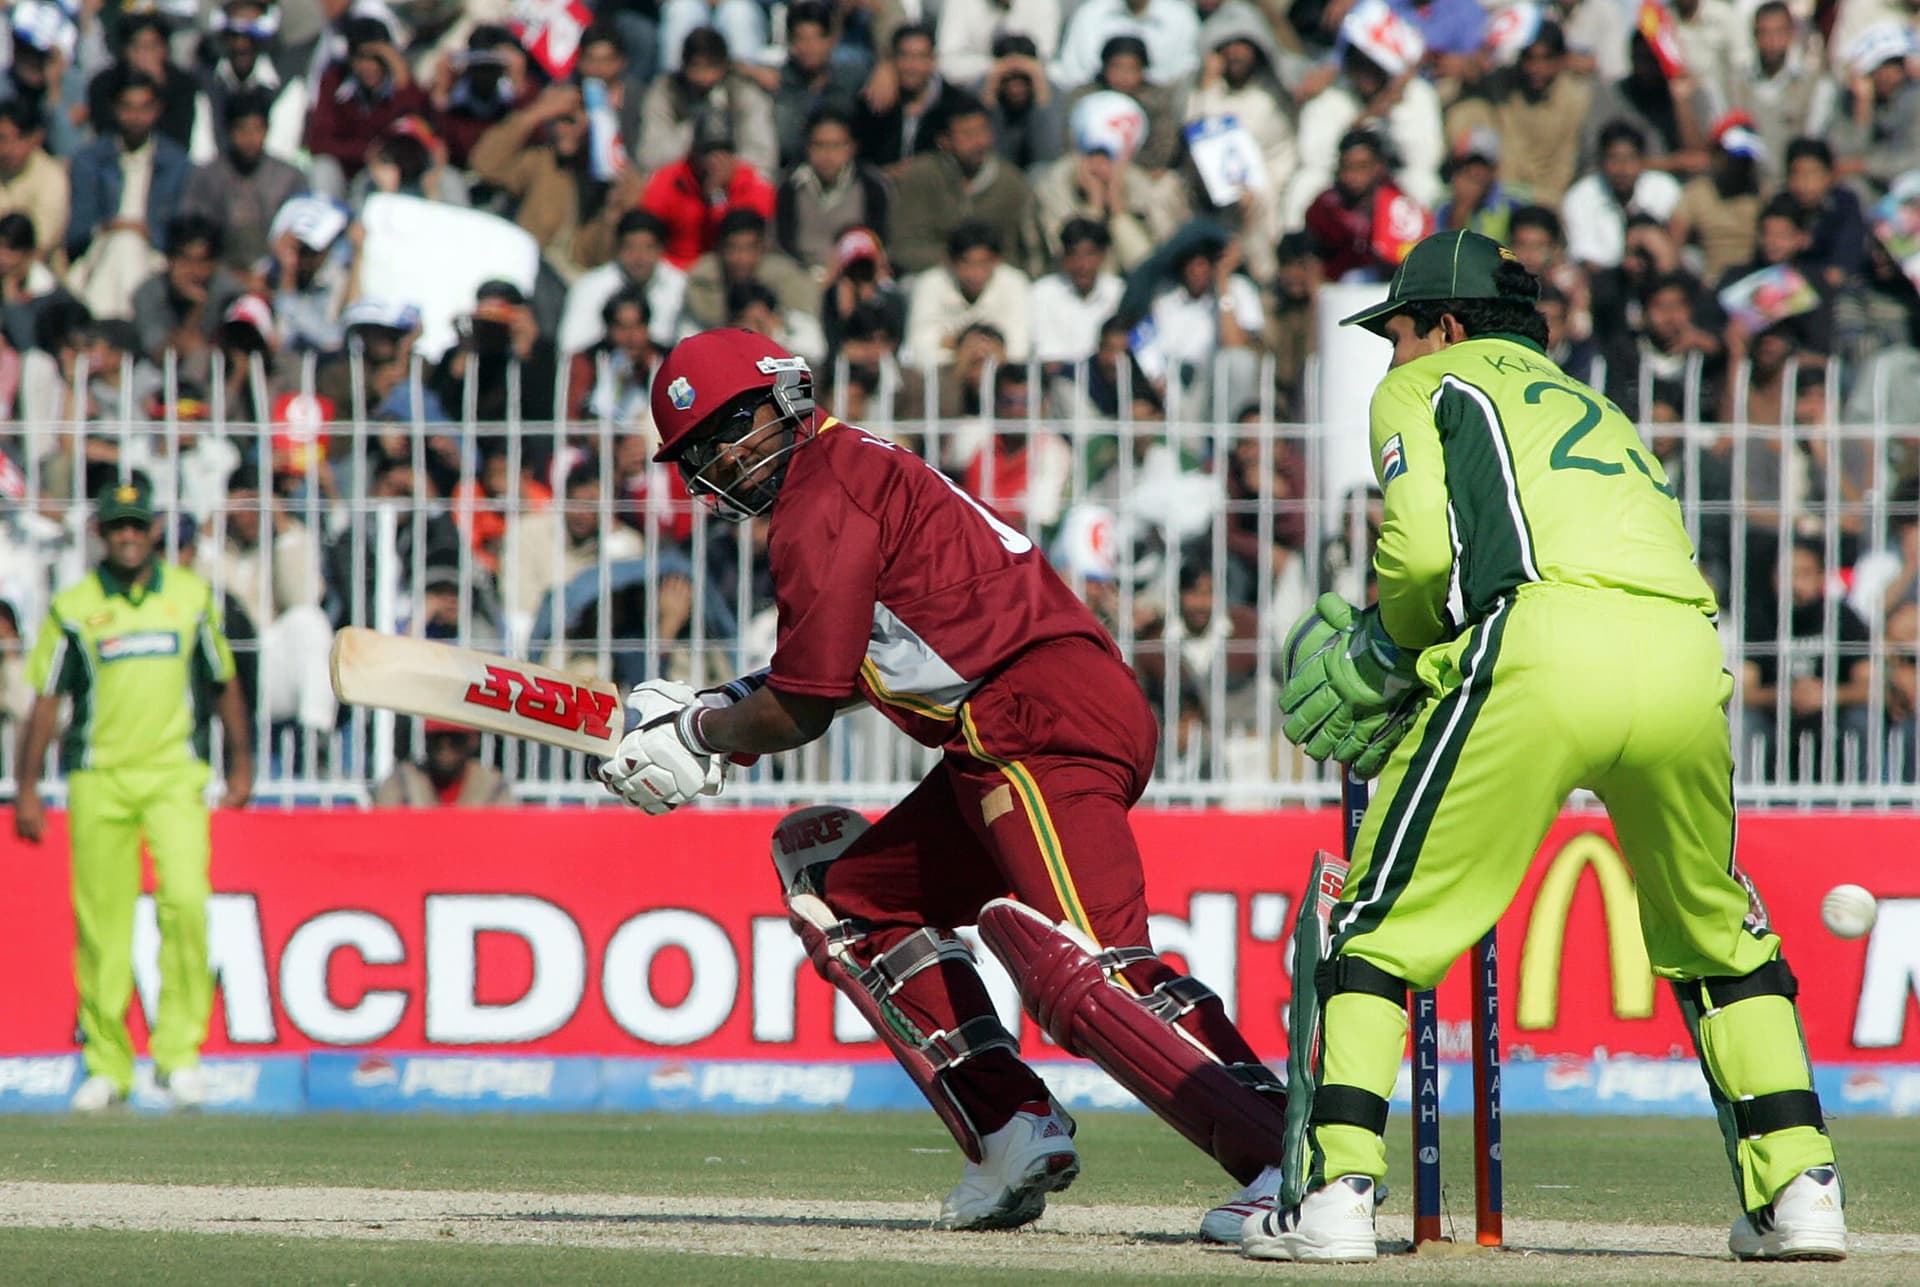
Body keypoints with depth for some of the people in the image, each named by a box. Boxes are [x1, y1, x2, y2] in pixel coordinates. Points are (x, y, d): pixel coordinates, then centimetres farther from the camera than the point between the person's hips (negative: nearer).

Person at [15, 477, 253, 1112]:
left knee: (185, 900, -17)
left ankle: (179, 1052, -10)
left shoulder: (191, 596, 8)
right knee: (101, 922, 0)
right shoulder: (73, 608, 3)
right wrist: (27, 789, 0)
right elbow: (45, 701, 5)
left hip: (175, 774, 0)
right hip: (98, 779, 0)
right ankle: (106, 1065, 10)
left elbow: (223, 684, 17)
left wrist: (241, 763, 14)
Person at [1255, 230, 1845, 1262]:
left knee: (1376, 919, 4)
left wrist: (1382, 655, 18)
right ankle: (1798, 1189, 13)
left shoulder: (1425, 387, 19)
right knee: (1719, 936, 23)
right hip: (1688, 659, 5)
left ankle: (1336, 1191, -6)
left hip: (1544, 648, -5)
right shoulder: (1595, 410, 39)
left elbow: (1421, 548, 0)